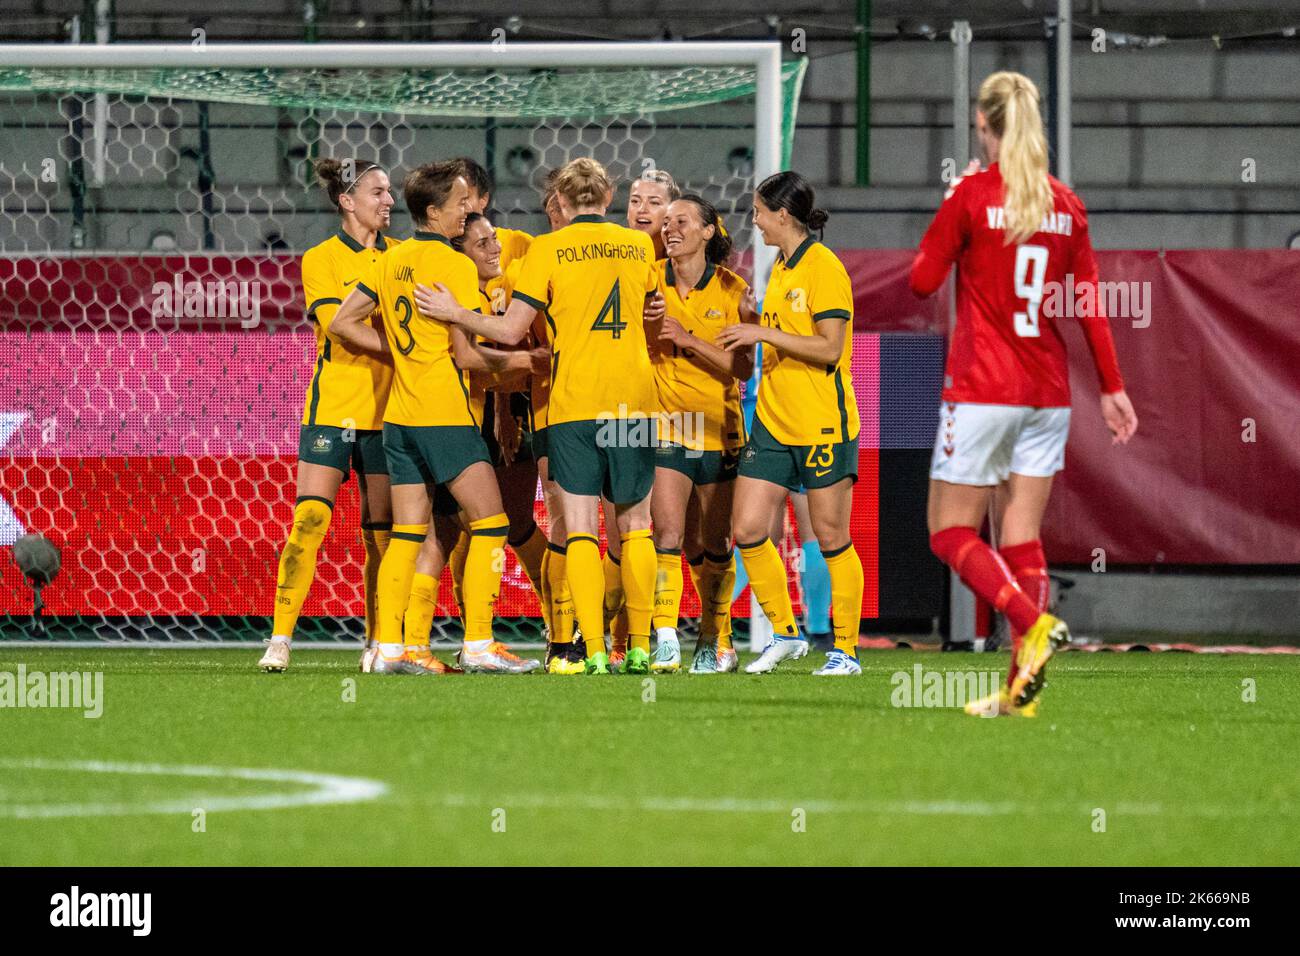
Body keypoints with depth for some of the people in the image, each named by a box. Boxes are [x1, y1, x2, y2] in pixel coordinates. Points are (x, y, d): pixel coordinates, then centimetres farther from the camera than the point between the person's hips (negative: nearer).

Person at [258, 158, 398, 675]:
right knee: (309, 520, -12)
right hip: (332, 405, -3)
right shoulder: (321, 259, 0)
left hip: (388, 409, 3)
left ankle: (376, 645, 12)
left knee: (383, 531, 3)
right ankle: (279, 639, -11)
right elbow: (337, 327, -13)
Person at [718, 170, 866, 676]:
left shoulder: (824, 268, -11)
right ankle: (785, 634, 13)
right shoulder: (780, 269, 15)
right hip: (774, 422, 8)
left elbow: (829, 348, -18)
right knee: (747, 530, 0)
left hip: (823, 425, -8)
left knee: (831, 537, -1)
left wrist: (764, 333, -17)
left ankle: (845, 649, 8)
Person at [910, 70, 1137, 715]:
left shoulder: (973, 194, -8)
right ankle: (1023, 686, 0)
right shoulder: (1066, 205, 6)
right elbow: (1089, 304, 9)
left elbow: (922, 280, -4)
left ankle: (1033, 624, -19)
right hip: (1048, 393, 5)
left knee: (951, 531, 3)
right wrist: (1111, 386, 14)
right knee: (1022, 539, 7)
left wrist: (943, 229, 13)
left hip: (983, 390, -5)